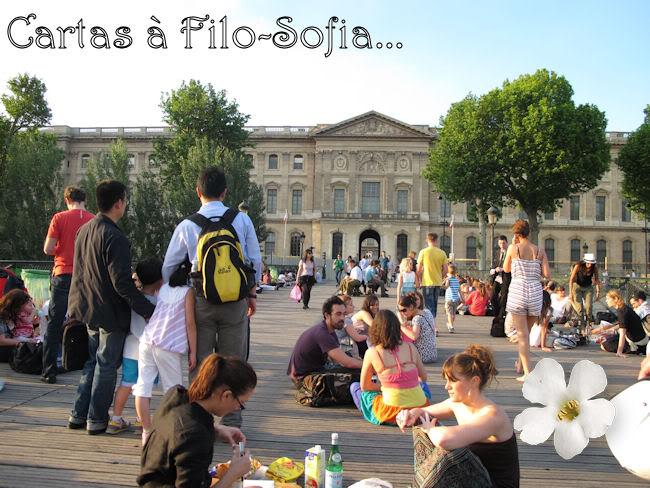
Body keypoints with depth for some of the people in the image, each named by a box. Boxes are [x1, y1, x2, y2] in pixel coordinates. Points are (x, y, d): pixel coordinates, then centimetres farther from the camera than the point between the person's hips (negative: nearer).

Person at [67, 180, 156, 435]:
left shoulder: (83, 230, 6)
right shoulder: (115, 238, -22)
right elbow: (122, 283, -25)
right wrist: (149, 310, -23)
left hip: (87, 308, 8)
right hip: (110, 312, -8)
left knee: (91, 362, 20)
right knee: (106, 365, 5)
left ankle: (79, 415, 26)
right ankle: (97, 420, 13)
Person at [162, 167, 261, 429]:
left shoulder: (187, 226, -1)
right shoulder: (242, 220, -1)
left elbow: (168, 266, 7)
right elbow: (255, 260, 3)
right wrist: (252, 293, 16)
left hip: (201, 300, 0)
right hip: (236, 299, 1)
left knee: (200, 362, 10)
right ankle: (231, 422, 16)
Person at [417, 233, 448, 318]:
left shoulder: (423, 252, -8)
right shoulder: (442, 253, 0)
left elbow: (419, 269, -3)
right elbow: (445, 270, 1)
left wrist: (420, 280, 12)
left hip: (427, 282, -3)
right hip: (438, 283, 4)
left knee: (429, 305, -1)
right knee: (434, 304, 19)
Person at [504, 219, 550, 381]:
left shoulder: (513, 248, -3)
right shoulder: (539, 251, 5)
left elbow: (506, 269, 10)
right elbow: (546, 274, -1)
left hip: (518, 291, -3)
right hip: (535, 292, 4)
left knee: (522, 334, 0)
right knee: (527, 331, 21)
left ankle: (527, 372, -4)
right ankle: (520, 363, 36)